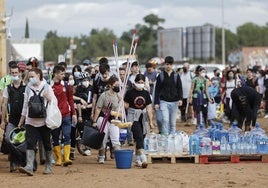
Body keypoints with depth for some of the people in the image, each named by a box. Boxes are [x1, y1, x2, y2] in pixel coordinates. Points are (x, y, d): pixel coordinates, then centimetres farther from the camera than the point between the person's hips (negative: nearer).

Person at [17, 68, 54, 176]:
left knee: (47, 144, 7)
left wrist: (48, 98, -16)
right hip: (30, 121, 2)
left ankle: (49, 167, 18)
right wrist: (21, 121, 15)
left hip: (44, 121, -2)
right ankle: (29, 167, -23)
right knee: (30, 143, -13)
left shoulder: (46, 87, 2)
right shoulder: (28, 88, 10)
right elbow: (25, 105, 16)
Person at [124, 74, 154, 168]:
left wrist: (151, 122, 6)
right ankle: (143, 158, -26)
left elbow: (149, 108, 7)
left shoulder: (146, 93, 7)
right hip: (133, 117, -4)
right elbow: (126, 105, 1)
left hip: (143, 118, 4)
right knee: (139, 137, -17)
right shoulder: (130, 93, -4)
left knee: (140, 138, 8)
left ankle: (137, 160, 19)